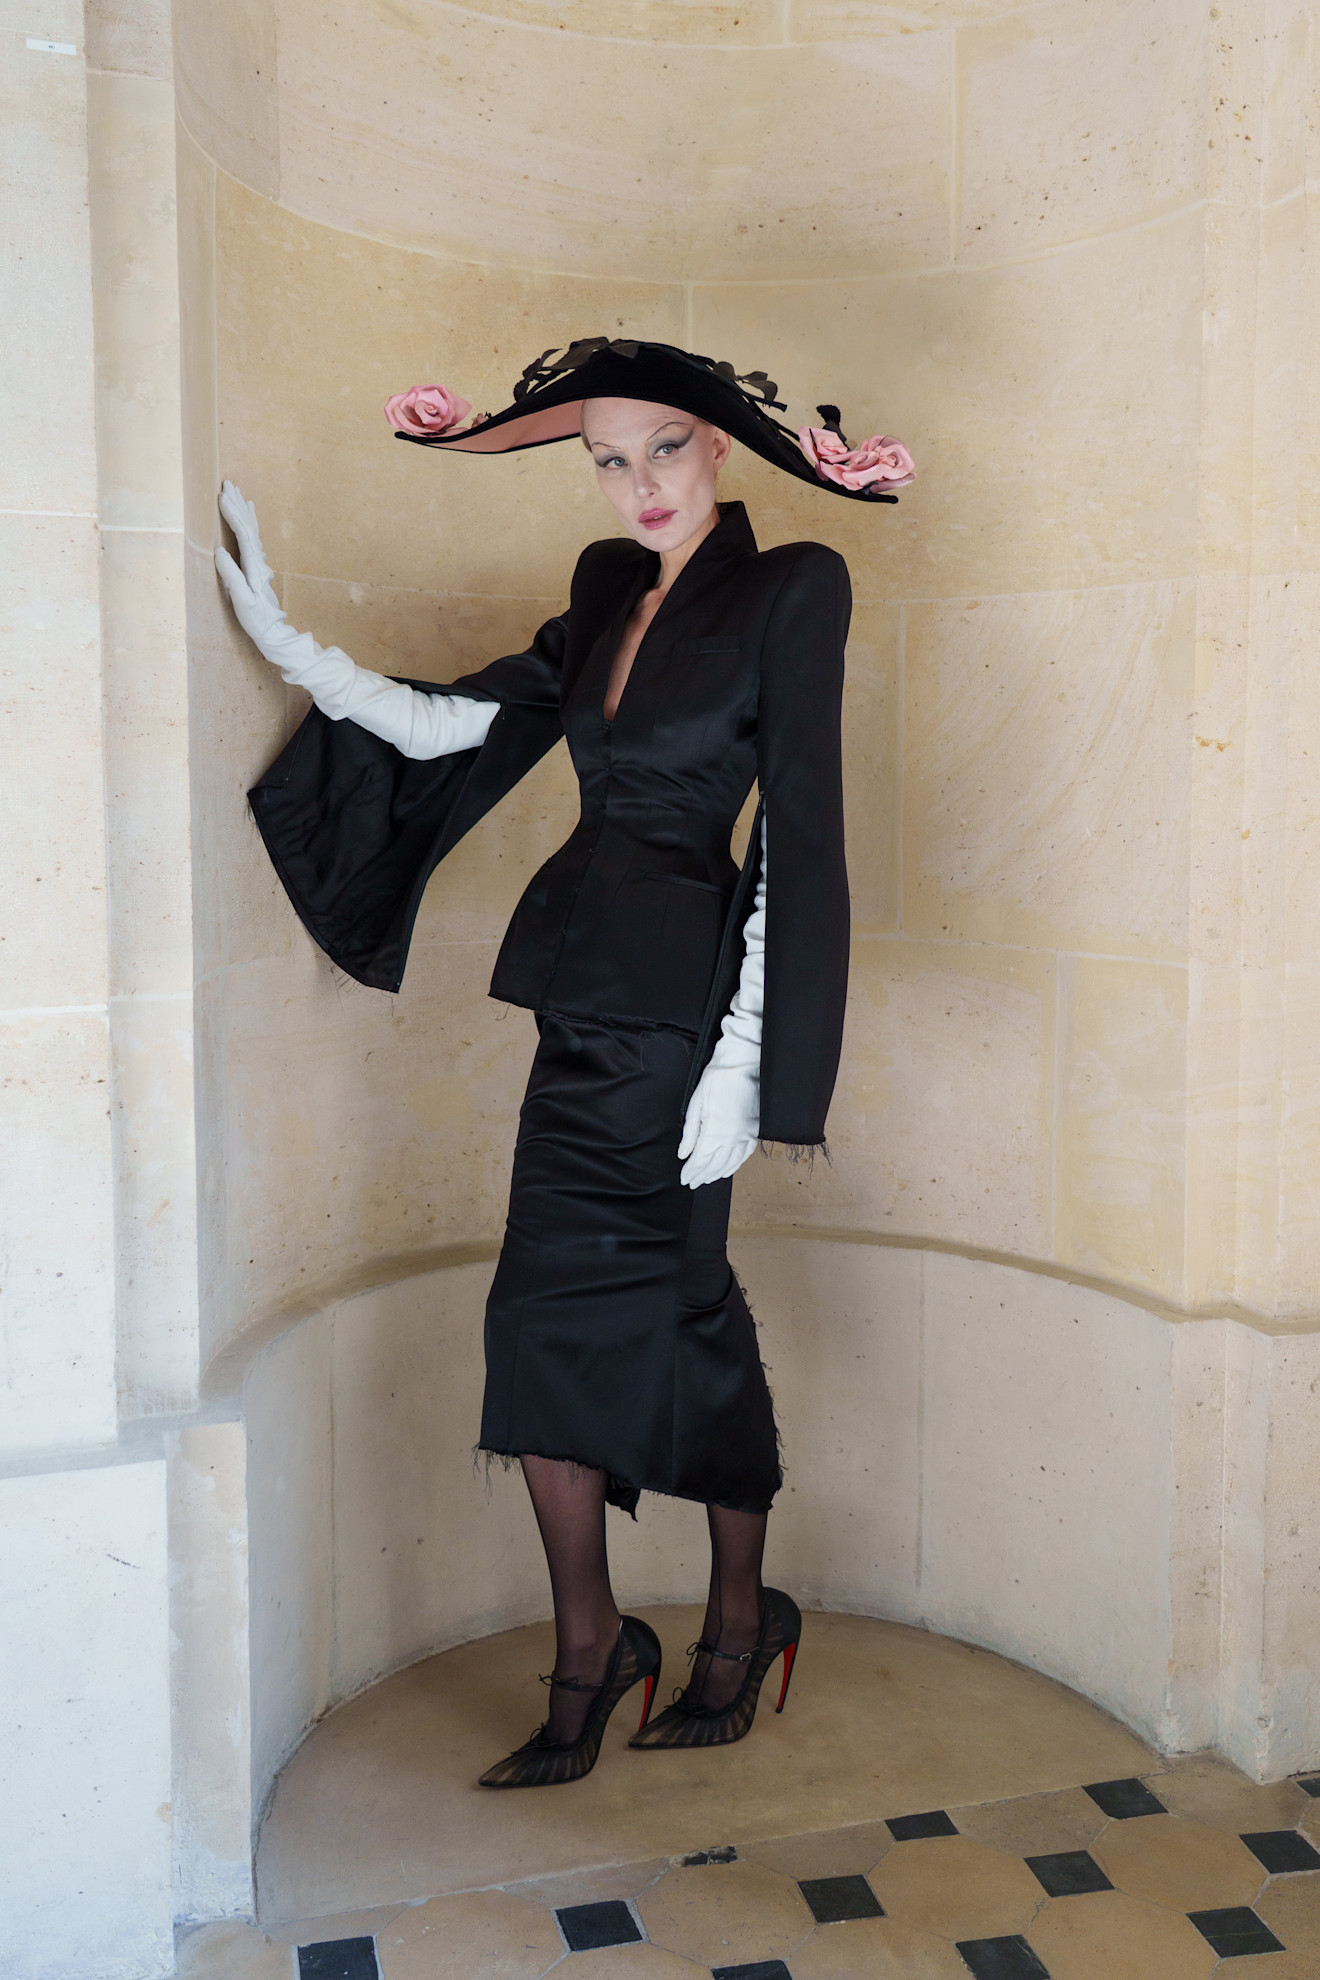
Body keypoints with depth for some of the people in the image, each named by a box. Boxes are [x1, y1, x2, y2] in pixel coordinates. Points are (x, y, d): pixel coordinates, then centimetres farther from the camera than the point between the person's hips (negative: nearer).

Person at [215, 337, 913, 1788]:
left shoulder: (792, 591, -6)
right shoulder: (607, 597, 14)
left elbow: (797, 834, -12)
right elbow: (450, 726, 10)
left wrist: (745, 1057, -16)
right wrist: (284, 642, 1)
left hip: (678, 992, -7)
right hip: (588, 997, 7)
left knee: (675, 1310, 2)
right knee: (549, 1312, 6)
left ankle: (741, 1613, 26)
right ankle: (588, 1647, 19)